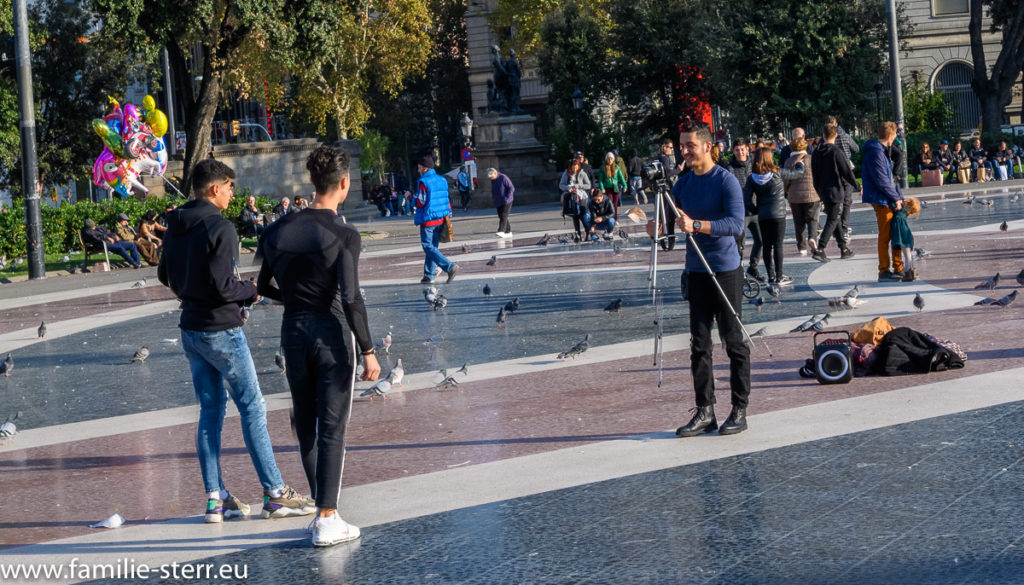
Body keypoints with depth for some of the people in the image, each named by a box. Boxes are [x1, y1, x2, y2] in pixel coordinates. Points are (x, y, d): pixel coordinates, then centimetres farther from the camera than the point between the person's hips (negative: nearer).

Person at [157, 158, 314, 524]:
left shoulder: (174, 227, 8)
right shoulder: (219, 228, -18)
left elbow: (165, 276, 19)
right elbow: (223, 286, -22)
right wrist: (252, 290, -5)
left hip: (190, 329, 8)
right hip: (221, 330, -8)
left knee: (210, 411, 12)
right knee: (252, 409, -2)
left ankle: (215, 497, 11)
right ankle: (275, 494, 0)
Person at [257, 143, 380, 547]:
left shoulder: (280, 229, 3)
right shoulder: (343, 235, -13)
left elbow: (263, 286, 9)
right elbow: (350, 298, -20)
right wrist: (368, 350, -16)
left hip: (293, 332, 5)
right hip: (331, 333, -5)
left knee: (306, 427, 15)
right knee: (332, 430, -1)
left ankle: (323, 509, 21)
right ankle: (327, 522, -2)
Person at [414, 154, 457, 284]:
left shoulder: (423, 182, -13)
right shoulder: (442, 180, 11)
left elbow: (420, 202, -14)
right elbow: (447, 200, 14)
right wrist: (448, 215, 20)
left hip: (428, 220, -8)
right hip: (441, 219, 8)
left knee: (429, 247, -5)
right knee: (432, 247, 13)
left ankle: (450, 267, -21)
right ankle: (429, 276, 14)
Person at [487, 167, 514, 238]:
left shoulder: (503, 178, -13)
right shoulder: (493, 180, 10)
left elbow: (512, 188, -13)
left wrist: (507, 198, -17)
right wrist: (493, 199, 9)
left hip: (506, 202, -8)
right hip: (498, 202, 8)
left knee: (503, 216, -16)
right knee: (501, 217, 6)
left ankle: (501, 231, -26)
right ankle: (508, 232, 12)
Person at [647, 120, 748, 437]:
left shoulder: (726, 181, -11)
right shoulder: (684, 183, 9)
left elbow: (736, 224, -22)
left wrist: (697, 225, -32)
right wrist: (655, 227, -13)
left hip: (726, 271, -6)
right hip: (696, 271, 6)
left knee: (734, 341, 0)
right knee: (699, 344, 6)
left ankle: (740, 410, 6)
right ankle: (705, 411, 11)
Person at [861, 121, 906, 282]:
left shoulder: (879, 151, 17)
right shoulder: (876, 152, -16)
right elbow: (881, 180, -20)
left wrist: (898, 196, 12)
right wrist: (896, 198, -13)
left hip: (888, 201, 10)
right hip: (881, 200, -10)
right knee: (885, 236, -5)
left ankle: (898, 268, 20)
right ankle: (884, 271, -1)